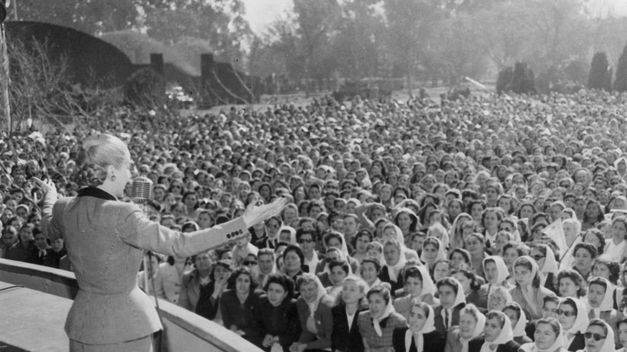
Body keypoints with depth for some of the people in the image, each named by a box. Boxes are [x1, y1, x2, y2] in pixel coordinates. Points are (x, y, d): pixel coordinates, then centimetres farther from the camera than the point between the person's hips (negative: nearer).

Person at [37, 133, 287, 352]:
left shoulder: (64, 209, -4)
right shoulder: (121, 215, -25)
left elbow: (49, 229, 21)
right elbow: (179, 244, -29)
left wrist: (49, 198, 43)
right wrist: (243, 223, -28)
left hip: (84, 325, 7)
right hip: (124, 327, -6)